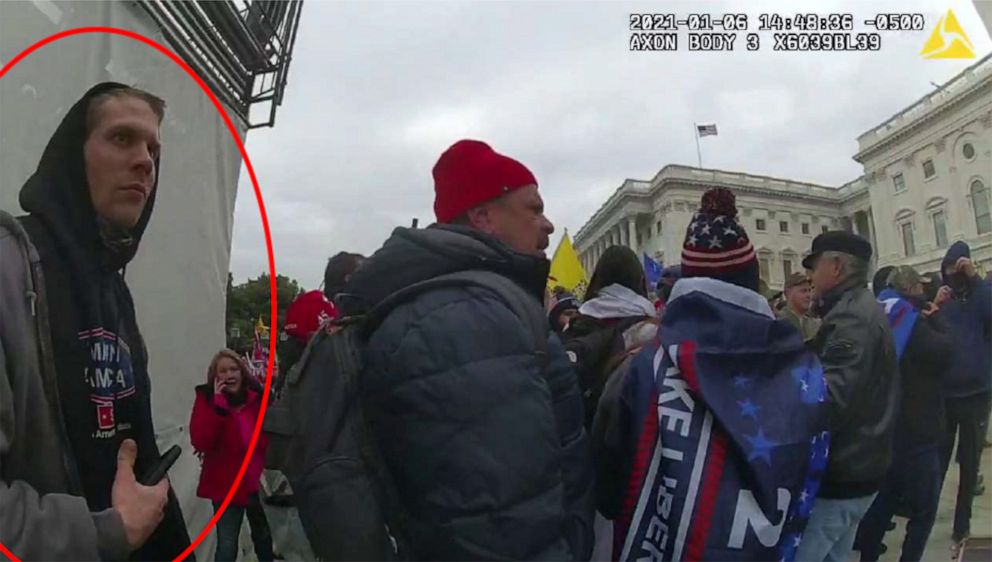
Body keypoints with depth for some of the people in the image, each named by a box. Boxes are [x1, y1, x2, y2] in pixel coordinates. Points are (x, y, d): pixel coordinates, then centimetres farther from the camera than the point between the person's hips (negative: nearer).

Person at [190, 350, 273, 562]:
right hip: (227, 486, -3)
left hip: (258, 482, 3)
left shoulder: (257, 397, -1)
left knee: (264, 538, 20)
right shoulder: (207, 399, -8)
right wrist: (218, 404, -25)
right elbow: (200, 442, -21)